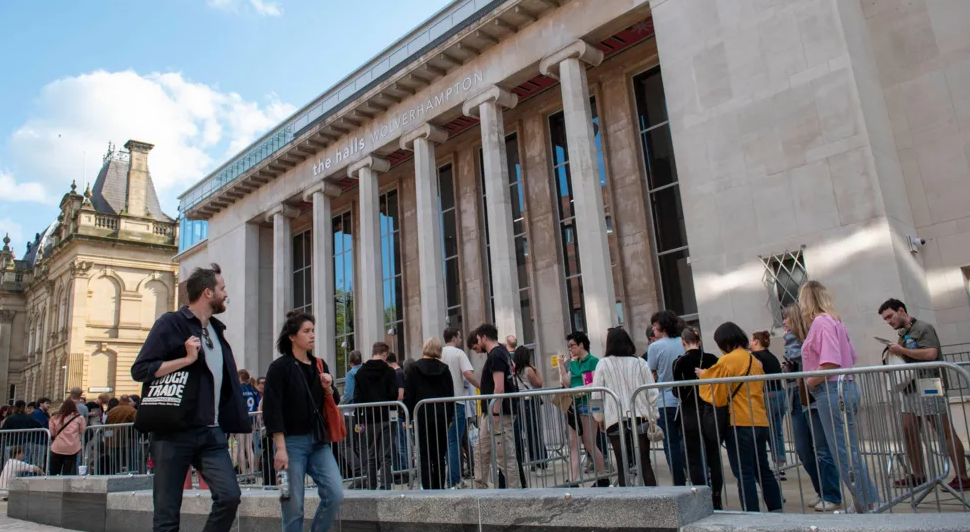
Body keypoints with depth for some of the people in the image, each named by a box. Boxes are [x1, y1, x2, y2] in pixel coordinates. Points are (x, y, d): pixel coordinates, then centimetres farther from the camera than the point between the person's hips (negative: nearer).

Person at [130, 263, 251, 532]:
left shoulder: (216, 329, 16)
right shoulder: (170, 323, -4)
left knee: (229, 495, -11)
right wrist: (187, 358, -18)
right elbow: (139, 370, -10)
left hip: (212, 433, 5)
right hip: (173, 432, -5)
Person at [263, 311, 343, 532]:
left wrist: (328, 389, -4)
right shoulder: (279, 367, -6)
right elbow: (272, 410, -11)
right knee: (293, 507, -1)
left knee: (336, 495, -5)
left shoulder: (320, 366, 12)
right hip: (292, 441, -5)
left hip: (319, 442, 5)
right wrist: (280, 448, -17)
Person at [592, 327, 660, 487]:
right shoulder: (640, 362, 4)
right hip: (640, 418, 2)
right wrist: (653, 417, 11)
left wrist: (600, 418, 10)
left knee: (622, 464, 6)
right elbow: (652, 392, 4)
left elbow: (597, 394, 0)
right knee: (645, 462, 7)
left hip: (615, 420, -1)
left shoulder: (603, 364, -1)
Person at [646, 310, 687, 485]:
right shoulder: (684, 343, 2)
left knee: (672, 445, 3)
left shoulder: (655, 347, -10)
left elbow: (653, 376, -7)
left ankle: (680, 484, 5)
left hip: (666, 402, -4)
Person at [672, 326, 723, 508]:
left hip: (690, 413, -3)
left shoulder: (680, 363, -8)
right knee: (714, 456, 12)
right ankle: (716, 500, 16)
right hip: (711, 410, 3)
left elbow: (678, 391, -9)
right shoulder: (711, 359, -1)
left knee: (694, 458, 5)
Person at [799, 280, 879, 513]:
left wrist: (810, 382, -12)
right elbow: (852, 357, 21)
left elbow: (830, 362, -24)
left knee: (843, 450, -3)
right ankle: (868, 501, 21)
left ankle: (865, 504, 3)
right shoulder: (835, 321, 16)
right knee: (848, 449, 15)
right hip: (845, 387, 10)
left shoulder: (821, 322, -14)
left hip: (831, 390, -10)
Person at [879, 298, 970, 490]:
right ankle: (918, 475, 13)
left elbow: (931, 354, -22)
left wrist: (902, 350, -16)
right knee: (908, 432, 5)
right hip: (911, 388, 8)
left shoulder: (923, 328, -8)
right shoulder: (902, 334, 17)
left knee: (946, 432, -3)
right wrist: (895, 354, 7)